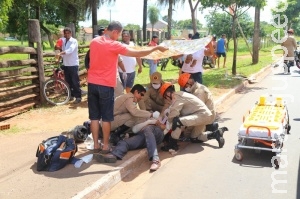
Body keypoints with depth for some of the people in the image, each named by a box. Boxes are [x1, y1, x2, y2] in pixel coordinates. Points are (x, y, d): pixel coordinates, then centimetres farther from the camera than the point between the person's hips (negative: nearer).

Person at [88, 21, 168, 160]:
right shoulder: (114, 45, -12)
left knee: (94, 116, 9)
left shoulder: (94, 42, 7)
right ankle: (105, 147, 12)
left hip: (92, 83, 6)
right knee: (106, 117, 4)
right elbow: (137, 54, -12)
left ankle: (96, 146, 15)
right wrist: (156, 48, -4)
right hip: (105, 85, -6)